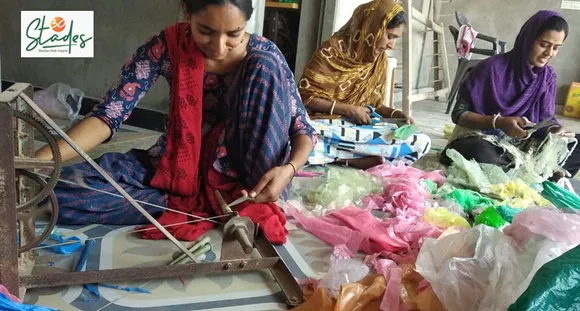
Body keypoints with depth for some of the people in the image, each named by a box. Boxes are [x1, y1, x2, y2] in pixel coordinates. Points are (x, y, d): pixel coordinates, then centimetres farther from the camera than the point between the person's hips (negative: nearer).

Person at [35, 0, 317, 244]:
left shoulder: (263, 54, -12)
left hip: (236, 172, -2)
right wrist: (38, 160, -30)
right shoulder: (167, 45, -12)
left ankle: (257, 206, -25)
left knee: (263, 65, -23)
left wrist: (288, 168, -32)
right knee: (61, 188, -20)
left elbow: (304, 129, -9)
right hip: (176, 165, 2)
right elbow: (108, 115, -15)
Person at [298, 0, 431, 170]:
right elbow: (305, 96, -8)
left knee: (422, 142, -16)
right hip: (327, 123, -5)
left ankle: (346, 158, -24)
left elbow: (376, 103, 16)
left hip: (362, 126, 6)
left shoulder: (380, 59, 8)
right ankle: (366, 157, -25)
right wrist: (348, 109, -14)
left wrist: (396, 114, -5)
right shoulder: (334, 49, -7)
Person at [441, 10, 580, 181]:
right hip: (483, 138, -5)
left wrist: (556, 130, -18)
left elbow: (546, 118, 6)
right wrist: (499, 122, -27)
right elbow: (459, 113, -12)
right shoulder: (492, 68, -14)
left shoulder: (548, 76, 3)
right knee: (482, 157, -40)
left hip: (523, 142, 5)